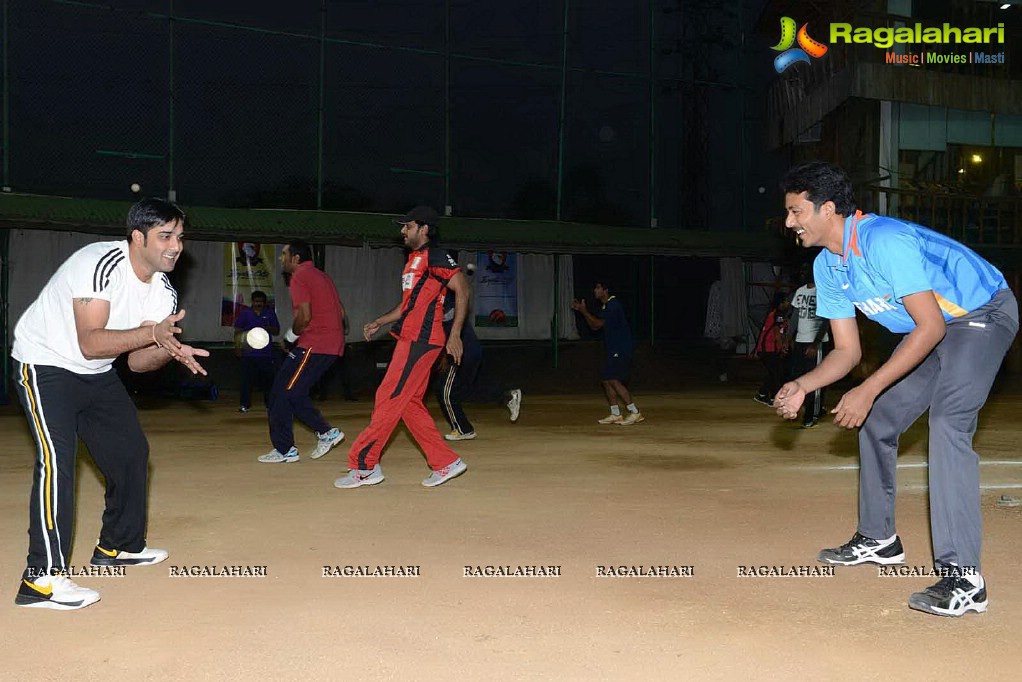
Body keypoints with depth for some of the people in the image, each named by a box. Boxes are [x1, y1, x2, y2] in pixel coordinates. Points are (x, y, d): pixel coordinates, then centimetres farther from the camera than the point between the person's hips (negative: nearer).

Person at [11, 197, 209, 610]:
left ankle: (119, 546, 30)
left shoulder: (163, 291, -3)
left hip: (96, 374, 9)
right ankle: (42, 580, -19)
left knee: (131, 452, 11)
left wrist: (170, 350, -21)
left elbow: (136, 361, -1)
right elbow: (90, 343, -34)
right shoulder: (101, 264, -28)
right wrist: (152, 333, -44)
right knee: (56, 460, -21)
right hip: (45, 364, -8)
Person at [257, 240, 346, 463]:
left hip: (313, 345, -10)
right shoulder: (322, 276, 20)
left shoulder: (299, 278, -9)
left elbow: (304, 316, -20)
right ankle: (326, 432, 12)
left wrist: (292, 334, -3)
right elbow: (340, 312, 19)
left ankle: (284, 450, 1)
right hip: (333, 345, 10)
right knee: (294, 393, 17)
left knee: (281, 394, -2)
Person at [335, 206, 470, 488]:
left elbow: (462, 290, -14)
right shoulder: (413, 260, 22)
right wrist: (378, 323, 20)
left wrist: (455, 334, -19)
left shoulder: (435, 256, -8)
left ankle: (364, 466, -3)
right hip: (410, 339, 10)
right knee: (408, 403, 9)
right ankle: (446, 463, 13)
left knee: (389, 399, -8)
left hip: (421, 340, -10)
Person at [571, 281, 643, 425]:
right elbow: (594, 326, 21)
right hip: (613, 350, 10)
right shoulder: (605, 306, 19)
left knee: (614, 380, -15)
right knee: (606, 380, 9)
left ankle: (635, 413, -12)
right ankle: (615, 414, 15)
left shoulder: (613, 305, -13)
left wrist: (584, 311, -8)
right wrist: (582, 311, 15)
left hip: (620, 350, -10)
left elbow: (598, 324, -17)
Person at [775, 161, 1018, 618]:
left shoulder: (883, 241, -31)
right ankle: (878, 539, 26)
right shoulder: (828, 266, -3)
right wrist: (802, 385, -17)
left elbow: (930, 328, -31)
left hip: (983, 315, -9)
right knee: (876, 421, 9)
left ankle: (963, 577, -27)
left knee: (947, 423, -27)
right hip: (931, 327, 9)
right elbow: (847, 350, 1)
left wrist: (868, 390, -32)